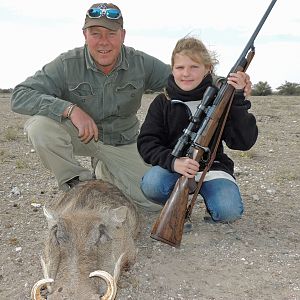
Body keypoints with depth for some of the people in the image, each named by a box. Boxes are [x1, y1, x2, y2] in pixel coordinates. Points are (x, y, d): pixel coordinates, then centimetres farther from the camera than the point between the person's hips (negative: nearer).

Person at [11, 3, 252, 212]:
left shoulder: (141, 63, -13)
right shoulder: (67, 65, -19)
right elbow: (21, 96, -23)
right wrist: (70, 109, -37)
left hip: (122, 143, 2)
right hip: (79, 135, -1)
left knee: (156, 201, -7)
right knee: (40, 124, -32)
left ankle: (104, 172, 21)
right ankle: (77, 181, -5)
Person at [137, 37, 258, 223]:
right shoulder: (162, 103, 2)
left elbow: (244, 142, -10)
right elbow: (147, 143, -7)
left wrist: (238, 99, -19)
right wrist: (173, 162, -26)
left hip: (212, 167, 0)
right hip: (173, 168, 1)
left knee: (229, 211, -26)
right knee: (151, 184, -31)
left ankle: (209, 195, 9)